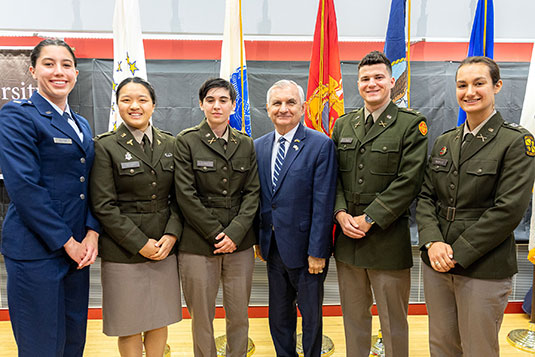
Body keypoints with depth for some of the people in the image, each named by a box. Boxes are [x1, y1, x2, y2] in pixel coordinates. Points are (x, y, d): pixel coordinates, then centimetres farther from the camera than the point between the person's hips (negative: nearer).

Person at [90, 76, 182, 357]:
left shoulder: (169, 144, 7)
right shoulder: (105, 147, -4)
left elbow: (177, 196, 8)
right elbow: (104, 206, -9)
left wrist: (172, 234, -7)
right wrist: (140, 243, -12)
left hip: (165, 246, 4)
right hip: (123, 251, -3)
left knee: (160, 319, 14)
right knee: (129, 324, 8)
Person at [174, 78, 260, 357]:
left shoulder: (246, 144, 8)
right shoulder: (187, 141, -1)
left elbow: (253, 192, 4)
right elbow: (185, 195, -6)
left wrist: (235, 232, -9)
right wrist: (215, 233, -9)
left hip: (239, 242, 3)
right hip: (198, 243, -2)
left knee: (239, 315, 12)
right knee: (201, 317, 8)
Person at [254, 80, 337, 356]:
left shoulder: (321, 145, -12)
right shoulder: (259, 147, 5)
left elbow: (323, 203, -15)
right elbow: (258, 197, 8)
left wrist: (317, 251, -16)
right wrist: (259, 239, 5)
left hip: (305, 249, -5)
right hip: (273, 248, 5)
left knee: (311, 315, 15)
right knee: (279, 315, 20)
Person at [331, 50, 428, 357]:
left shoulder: (412, 124, -5)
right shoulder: (343, 125, 10)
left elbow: (408, 181, -13)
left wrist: (369, 219, -16)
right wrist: (341, 214, -7)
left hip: (388, 239, -4)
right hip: (347, 238, 4)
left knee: (393, 321, 11)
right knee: (354, 316, 19)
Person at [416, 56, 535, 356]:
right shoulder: (444, 141, 9)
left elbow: (509, 210, -15)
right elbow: (425, 197, 6)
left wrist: (457, 253, -16)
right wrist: (432, 242, -10)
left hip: (484, 268, -4)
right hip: (437, 264, 5)